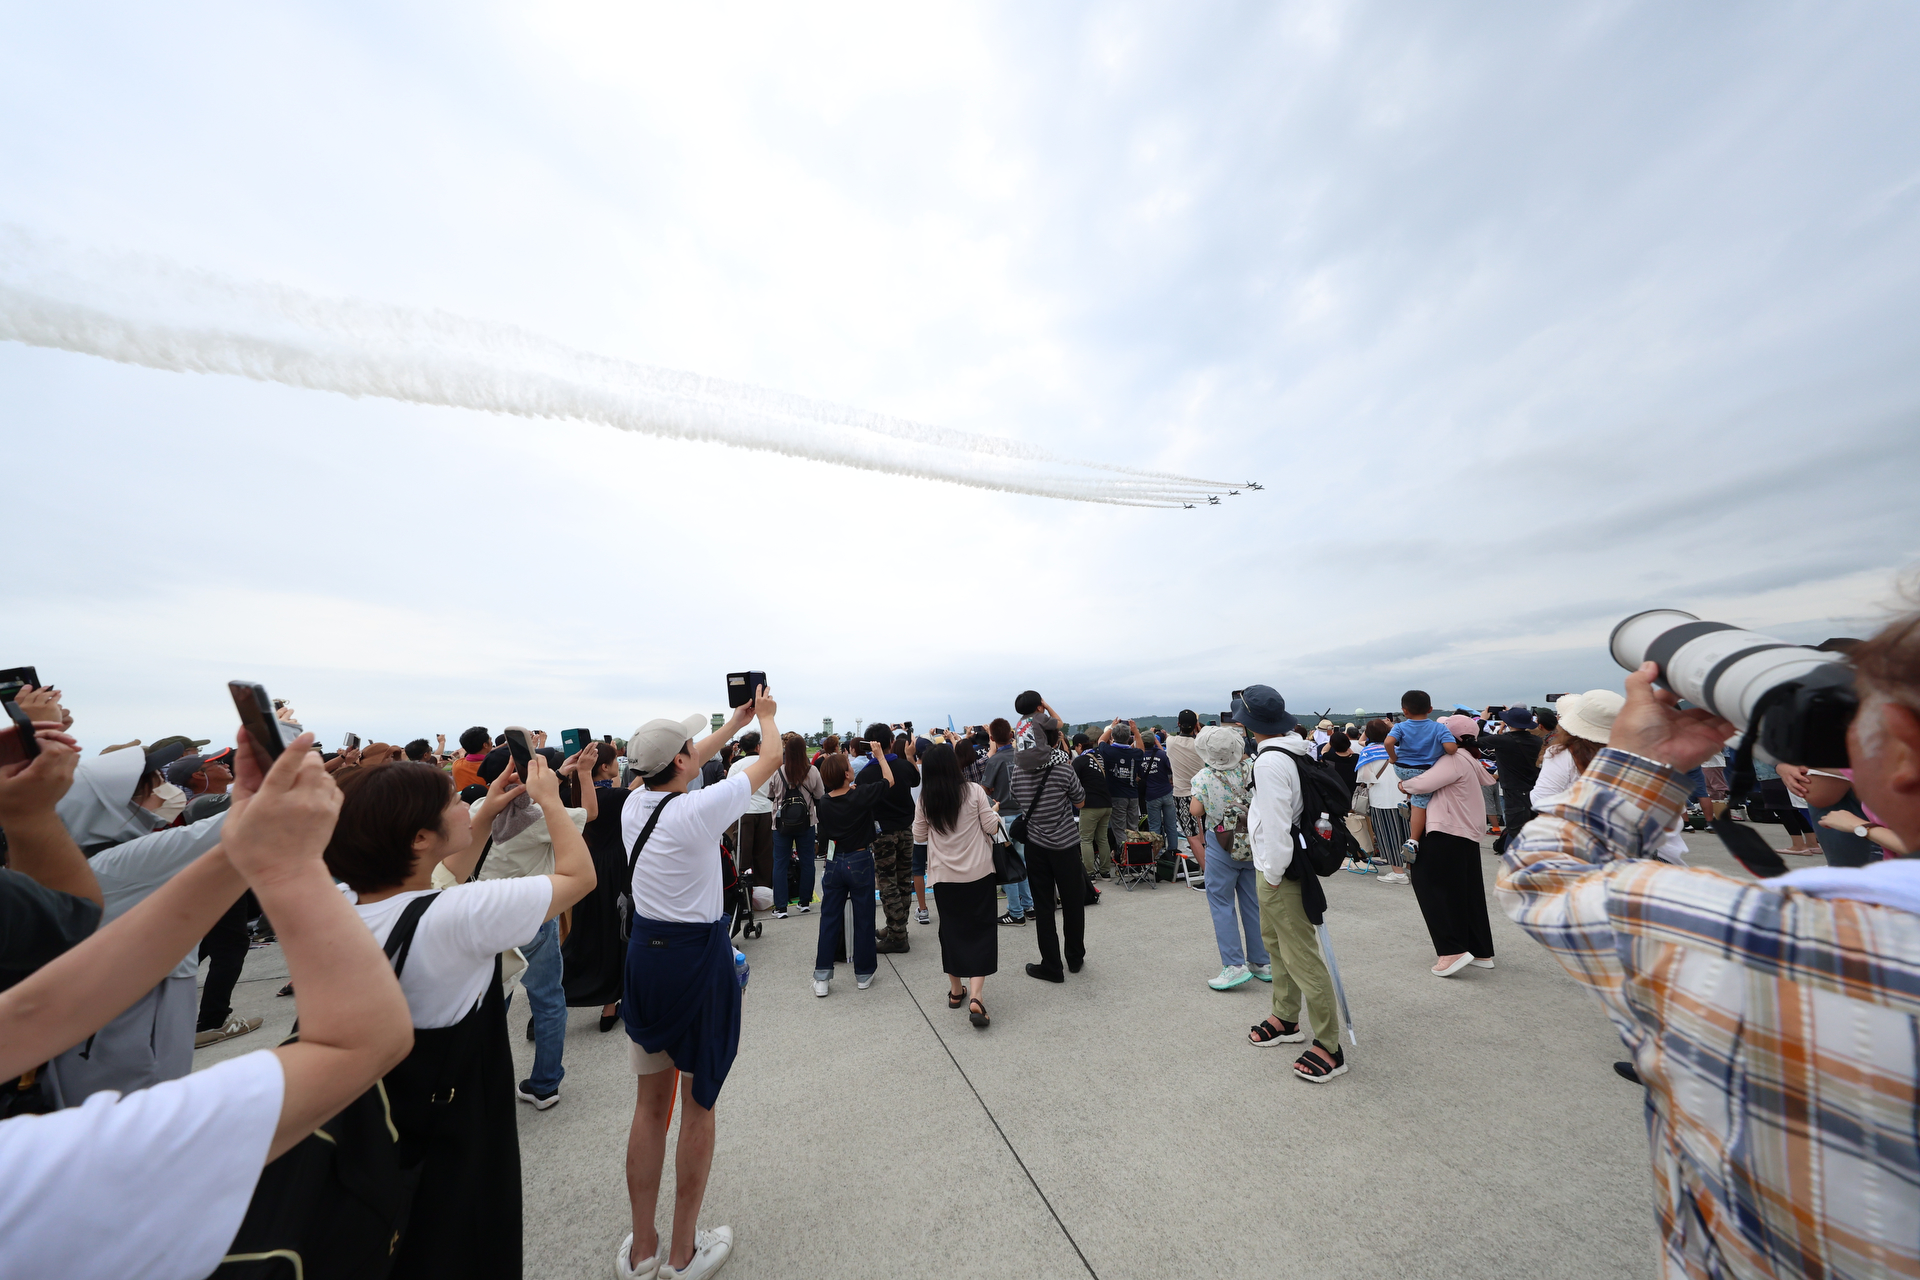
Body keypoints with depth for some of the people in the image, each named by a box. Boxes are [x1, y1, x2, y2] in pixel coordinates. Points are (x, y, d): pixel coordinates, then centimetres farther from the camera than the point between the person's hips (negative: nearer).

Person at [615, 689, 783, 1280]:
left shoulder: (634, 805, -5)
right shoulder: (698, 810, -23)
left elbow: (676, 773, 16)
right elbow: (770, 758, -12)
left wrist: (734, 722, 22)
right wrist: (765, 716, 9)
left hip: (643, 952, 7)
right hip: (698, 959, -6)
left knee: (649, 1103, 22)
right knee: (698, 1106, 14)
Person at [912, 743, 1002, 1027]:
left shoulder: (924, 800, -6)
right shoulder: (974, 791, -13)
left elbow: (919, 836, 6)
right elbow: (992, 828, -7)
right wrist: (995, 813, 12)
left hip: (943, 876, 3)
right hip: (978, 873, -2)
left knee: (951, 929, 18)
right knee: (980, 930, 8)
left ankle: (956, 991, 31)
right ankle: (975, 996, -2)